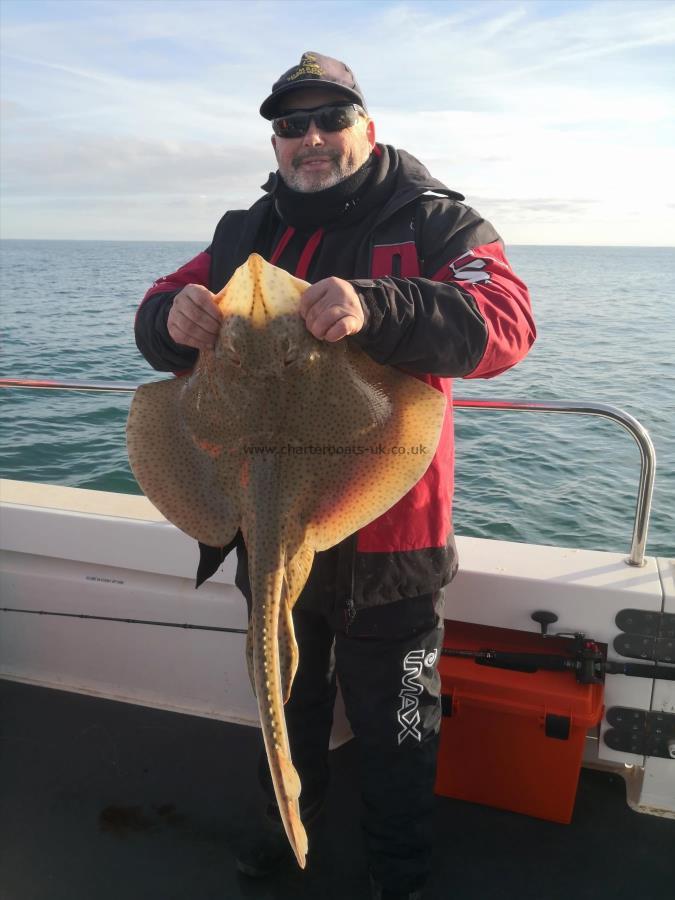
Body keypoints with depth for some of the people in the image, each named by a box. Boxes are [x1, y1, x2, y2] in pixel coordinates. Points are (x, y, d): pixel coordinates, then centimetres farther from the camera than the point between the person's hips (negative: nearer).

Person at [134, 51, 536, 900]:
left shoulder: (435, 221, -7)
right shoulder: (244, 233, 9)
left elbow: (504, 324, -22)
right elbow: (158, 318, 6)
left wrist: (376, 309, -40)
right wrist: (175, 317, -20)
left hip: (385, 538, -4)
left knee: (393, 726, 15)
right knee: (287, 700, 26)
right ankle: (289, 824, 53)